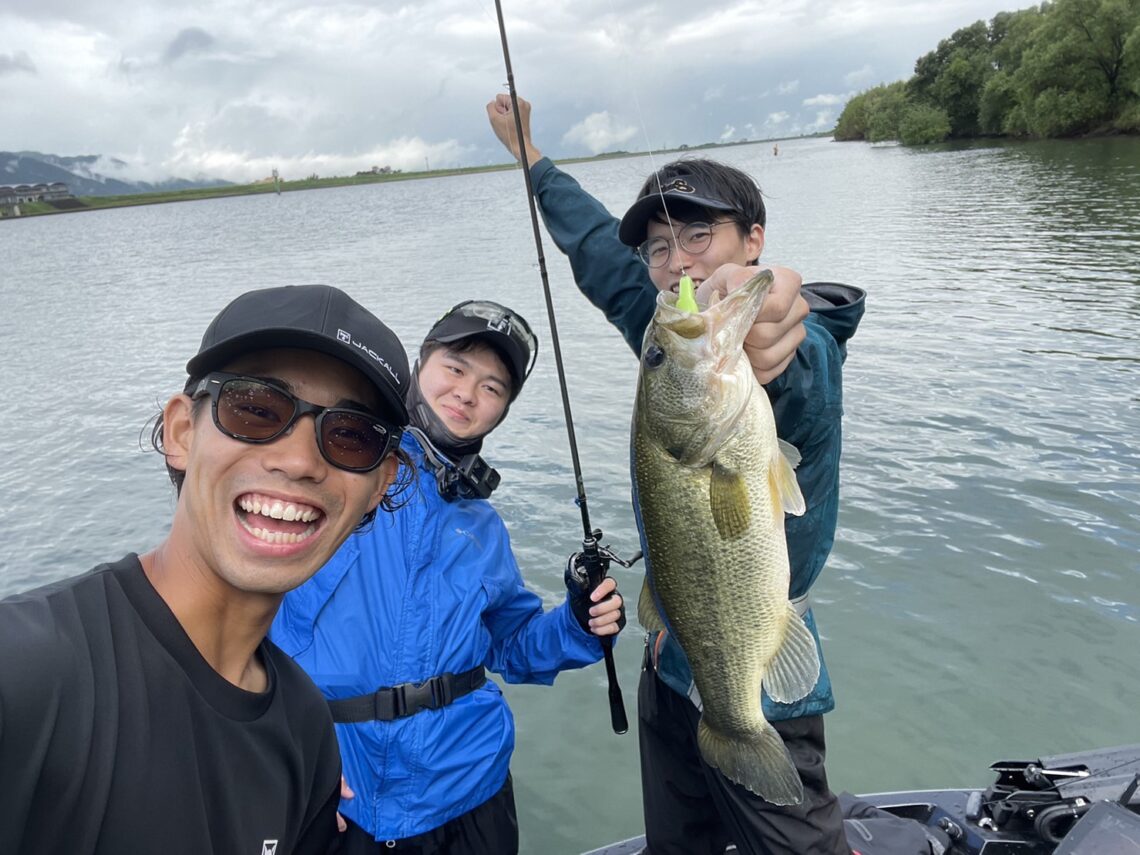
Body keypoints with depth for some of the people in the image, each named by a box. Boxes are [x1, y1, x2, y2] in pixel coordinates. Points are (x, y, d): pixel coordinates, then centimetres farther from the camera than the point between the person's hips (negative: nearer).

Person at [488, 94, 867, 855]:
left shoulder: (797, 348, -19)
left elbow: (786, 388, -44)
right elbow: (599, 248, 17)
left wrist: (741, 355, -68)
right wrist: (529, 156, 29)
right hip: (671, 656, 8)